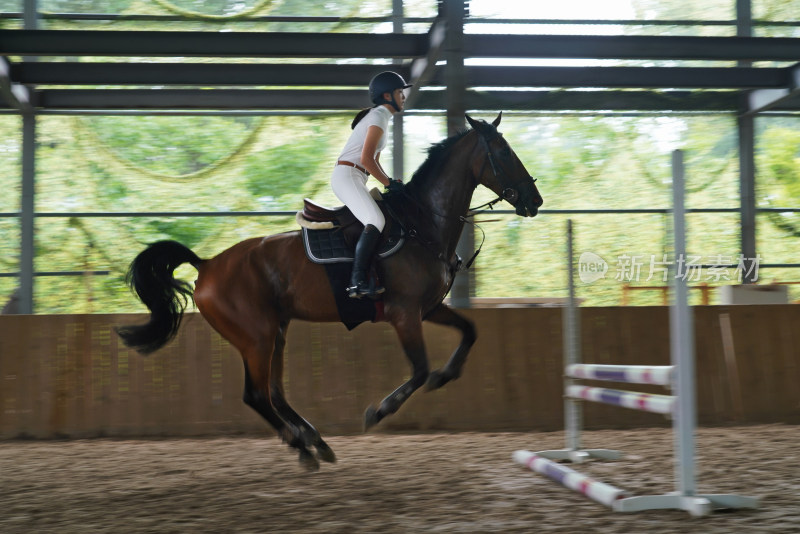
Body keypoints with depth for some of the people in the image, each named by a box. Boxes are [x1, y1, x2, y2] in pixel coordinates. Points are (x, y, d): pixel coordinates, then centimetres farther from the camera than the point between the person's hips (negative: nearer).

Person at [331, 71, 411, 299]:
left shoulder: (381, 116, 23)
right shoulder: (379, 116, -8)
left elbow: (373, 161, 25)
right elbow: (366, 159, -18)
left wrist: (391, 182, 11)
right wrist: (389, 183, -11)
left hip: (354, 178, 11)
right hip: (347, 175, -11)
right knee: (376, 221, -27)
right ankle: (357, 282, -33)